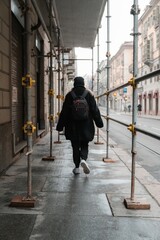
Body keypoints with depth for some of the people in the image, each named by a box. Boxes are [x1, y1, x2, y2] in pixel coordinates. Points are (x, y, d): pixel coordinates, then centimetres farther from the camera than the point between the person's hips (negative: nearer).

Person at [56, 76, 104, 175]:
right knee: (84, 145, 12)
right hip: (86, 125, 0)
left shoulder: (69, 95, -3)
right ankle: (83, 159, -14)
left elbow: (64, 112, -1)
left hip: (73, 126, 0)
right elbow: (95, 110, 1)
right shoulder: (89, 94, -1)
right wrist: (99, 123, 10)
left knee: (75, 146, 9)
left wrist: (60, 126, 4)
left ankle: (77, 167, 12)